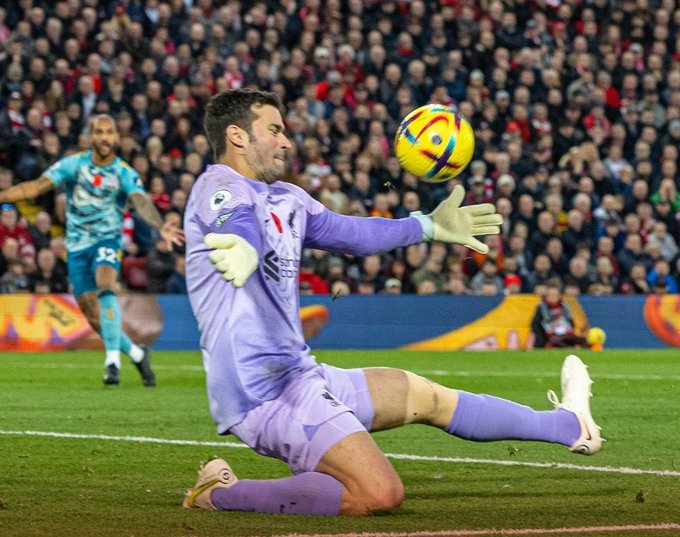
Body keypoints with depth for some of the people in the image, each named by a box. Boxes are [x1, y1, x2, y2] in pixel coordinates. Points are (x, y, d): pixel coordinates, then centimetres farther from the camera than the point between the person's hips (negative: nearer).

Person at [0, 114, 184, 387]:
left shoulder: (125, 174, -7)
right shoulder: (73, 164, -3)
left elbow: (141, 203, -24)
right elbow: (36, 187, -7)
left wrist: (161, 227, -44)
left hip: (107, 240, -3)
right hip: (77, 246, 3)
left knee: (104, 286, -32)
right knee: (94, 318, 1)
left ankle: (112, 361, -36)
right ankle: (137, 355, 21)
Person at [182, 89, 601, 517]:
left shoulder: (285, 198, 16)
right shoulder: (219, 187, -13)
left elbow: (352, 233, 33)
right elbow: (240, 222, -38)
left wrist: (428, 226, 42)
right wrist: (244, 246, -62)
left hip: (298, 373, 10)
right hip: (262, 389, -10)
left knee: (426, 396, 24)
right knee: (380, 494, -22)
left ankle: (570, 426, 41)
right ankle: (220, 495, -14)